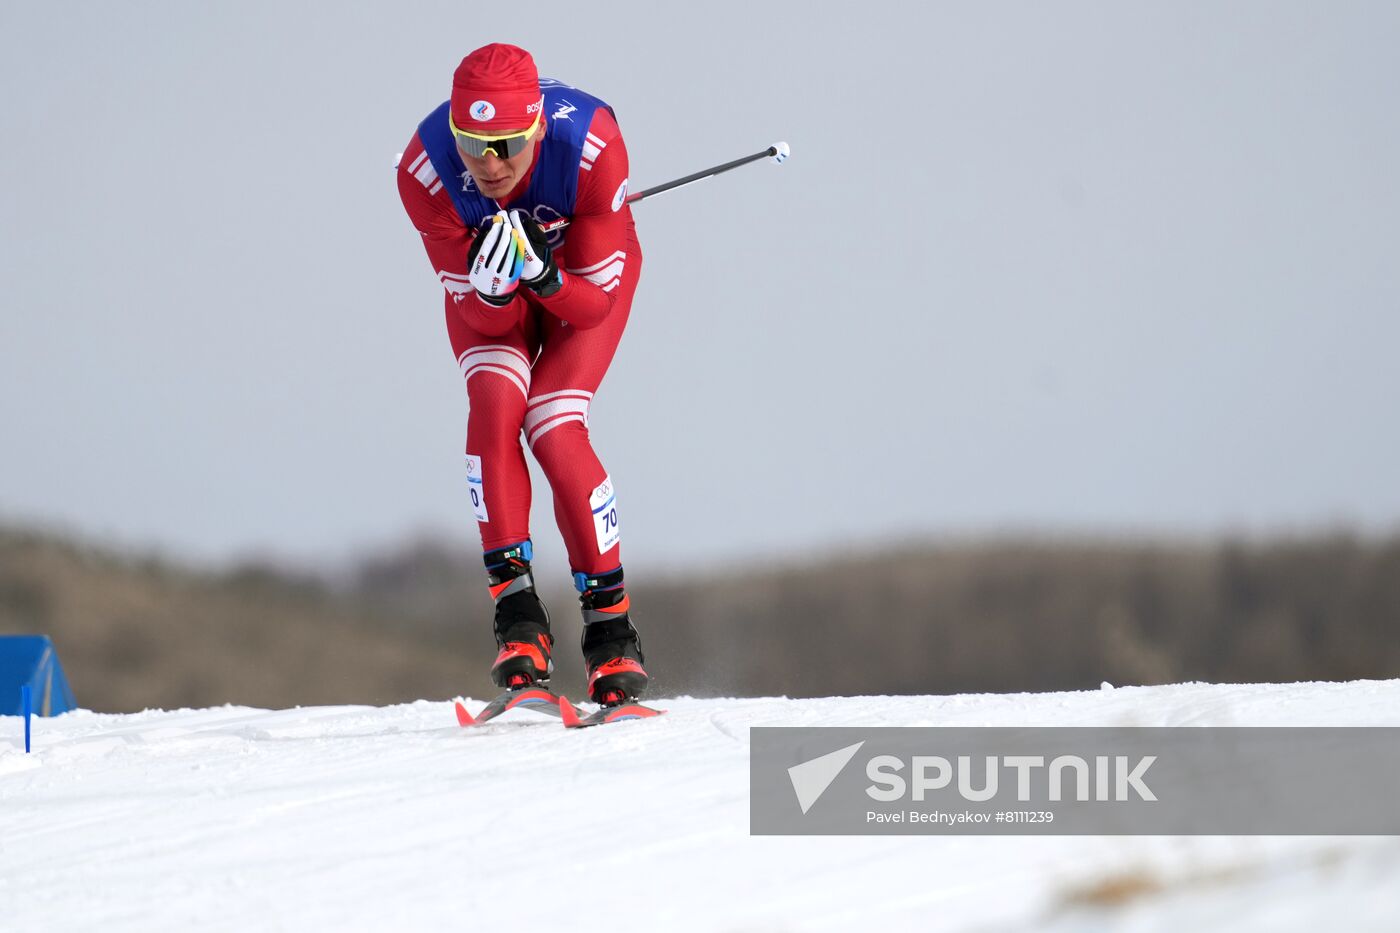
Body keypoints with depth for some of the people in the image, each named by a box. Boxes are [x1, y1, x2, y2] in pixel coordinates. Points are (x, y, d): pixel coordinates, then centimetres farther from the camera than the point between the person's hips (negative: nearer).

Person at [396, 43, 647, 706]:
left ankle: (611, 629, -9)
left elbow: (594, 302, -27)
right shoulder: (425, 172, -33)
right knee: (494, 405, -24)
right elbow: (483, 317, -24)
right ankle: (517, 614, -21)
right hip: (486, 287, 2)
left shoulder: (591, 147, -38)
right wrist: (491, 286, -46)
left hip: (584, 270, -2)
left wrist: (543, 276, -46)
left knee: (555, 431, -20)